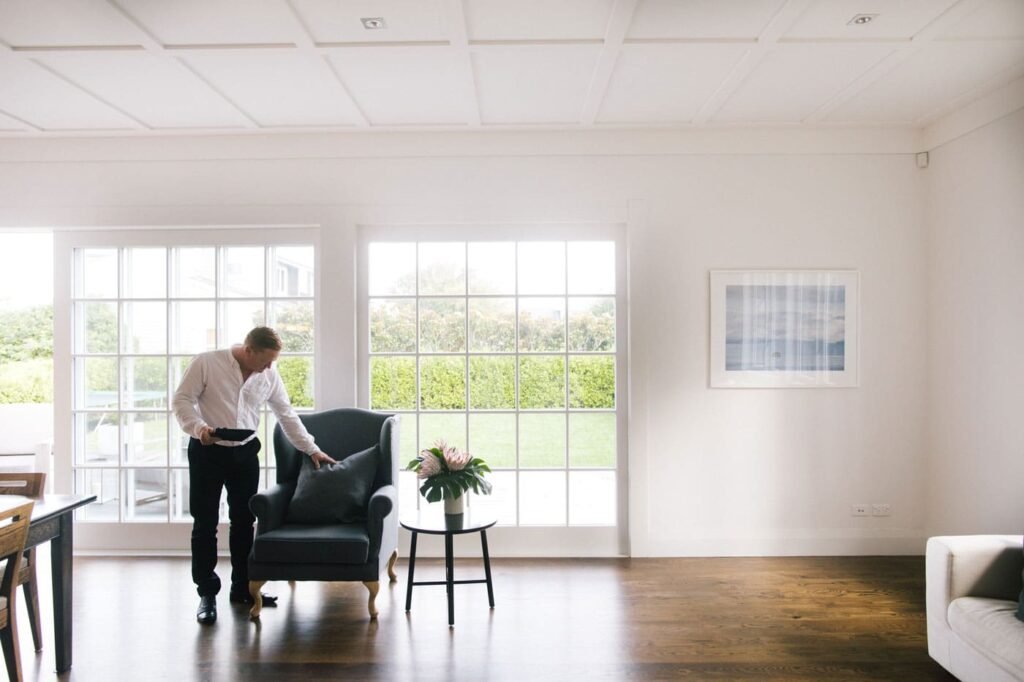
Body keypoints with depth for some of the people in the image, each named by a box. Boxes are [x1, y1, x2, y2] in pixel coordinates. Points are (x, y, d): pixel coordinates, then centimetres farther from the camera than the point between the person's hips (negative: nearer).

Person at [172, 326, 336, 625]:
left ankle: (242, 587, 24)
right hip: (207, 452, -3)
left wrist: (312, 449, 4)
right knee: (205, 523, 3)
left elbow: (287, 415, 5)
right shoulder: (206, 363, -12)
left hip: (245, 453, 4)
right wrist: (198, 428, -26)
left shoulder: (269, 376, -1)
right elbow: (182, 400, -9)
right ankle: (207, 593, 17)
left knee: (244, 522, 10)